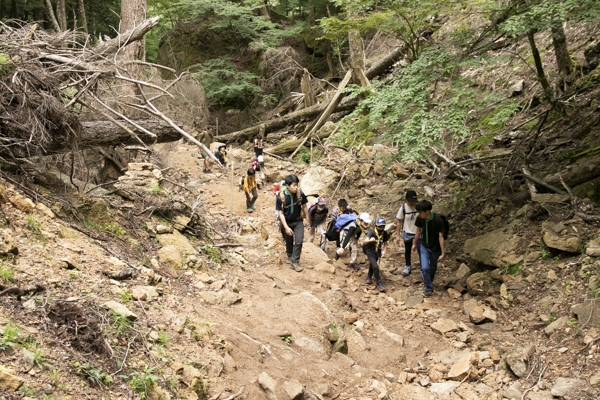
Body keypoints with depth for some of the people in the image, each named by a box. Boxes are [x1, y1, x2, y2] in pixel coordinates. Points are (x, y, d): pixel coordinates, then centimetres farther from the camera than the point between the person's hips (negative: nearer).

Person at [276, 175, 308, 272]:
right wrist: (286, 227, -22)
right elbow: (281, 213, -17)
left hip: (298, 221, 1)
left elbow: (304, 207, -2)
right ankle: (290, 257, 41)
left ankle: (295, 262, -1)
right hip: (286, 222, -1)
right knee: (289, 242, 17)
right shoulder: (281, 197, -24)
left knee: (298, 241, -11)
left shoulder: (300, 194, -18)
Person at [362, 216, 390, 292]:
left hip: (377, 252, 5)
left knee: (372, 265, 24)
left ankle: (369, 277, 50)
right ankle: (379, 283, -7)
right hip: (370, 252, -5)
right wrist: (370, 240, -61)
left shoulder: (384, 233, -11)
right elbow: (365, 241, -40)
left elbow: (385, 243, 6)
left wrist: (384, 251, -7)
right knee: (375, 267, -17)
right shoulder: (372, 232, -25)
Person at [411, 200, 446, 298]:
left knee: (432, 268, 17)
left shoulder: (438, 220, -28)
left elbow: (441, 236, -21)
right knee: (425, 268, -10)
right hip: (423, 246, 2)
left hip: (435, 248, -2)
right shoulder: (420, 218, -16)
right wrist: (415, 243, 14)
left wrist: (442, 253, -17)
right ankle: (429, 288, 9)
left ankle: (429, 282, 45)